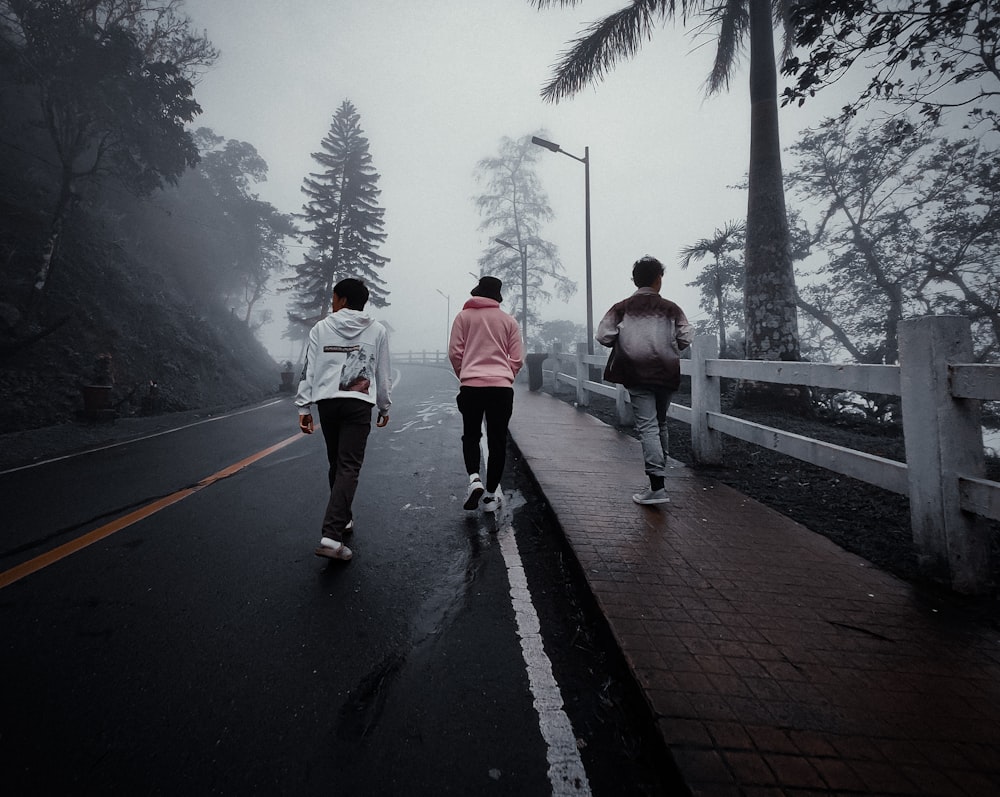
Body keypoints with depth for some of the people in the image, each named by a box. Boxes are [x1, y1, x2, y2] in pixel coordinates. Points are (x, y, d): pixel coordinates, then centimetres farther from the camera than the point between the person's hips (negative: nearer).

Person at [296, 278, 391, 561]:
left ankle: (343, 519, 30)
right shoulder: (377, 330, 7)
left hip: (326, 402, 2)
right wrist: (384, 407, 19)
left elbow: (309, 370, 3)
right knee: (349, 467, -6)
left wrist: (303, 406, 6)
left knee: (337, 465, 16)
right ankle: (331, 535, -16)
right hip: (359, 404, -2)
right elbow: (382, 373, 10)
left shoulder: (321, 328, 8)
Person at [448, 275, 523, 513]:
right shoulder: (509, 321, 9)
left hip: (471, 386, 0)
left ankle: (474, 478, -6)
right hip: (502, 387, 1)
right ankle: (491, 494, 14)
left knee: (471, 436, 17)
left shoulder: (463, 316, 6)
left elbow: (454, 352, 3)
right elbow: (517, 359, 7)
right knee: (497, 441, 9)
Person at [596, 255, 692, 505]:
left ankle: (657, 486, -13)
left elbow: (602, 336, -5)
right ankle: (660, 473, 31)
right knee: (661, 424, 18)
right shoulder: (671, 308, 2)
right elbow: (685, 339, -3)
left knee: (647, 426, -5)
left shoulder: (622, 308, 0)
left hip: (636, 375, -2)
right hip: (666, 374, 2)